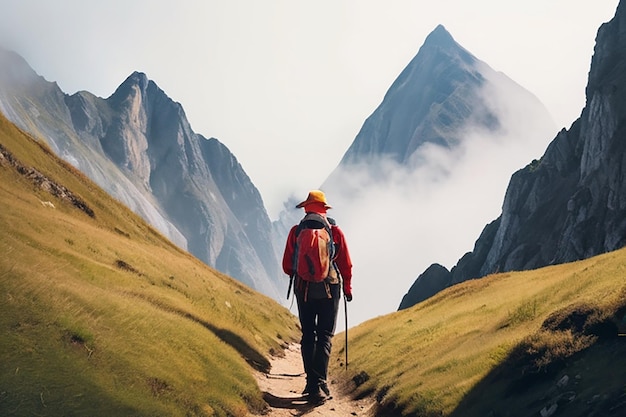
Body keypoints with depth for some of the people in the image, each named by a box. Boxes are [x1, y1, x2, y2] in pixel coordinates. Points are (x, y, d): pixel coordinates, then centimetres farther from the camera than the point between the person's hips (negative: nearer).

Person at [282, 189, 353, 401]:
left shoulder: (296, 231, 0)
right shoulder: (335, 231, -1)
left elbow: (287, 266, 4)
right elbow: (346, 264, 2)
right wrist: (347, 288, 17)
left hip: (304, 290, 1)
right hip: (330, 289, -1)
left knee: (308, 335, 11)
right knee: (325, 336, 0)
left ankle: (311, 381, 8)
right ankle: (320, 383, -13)